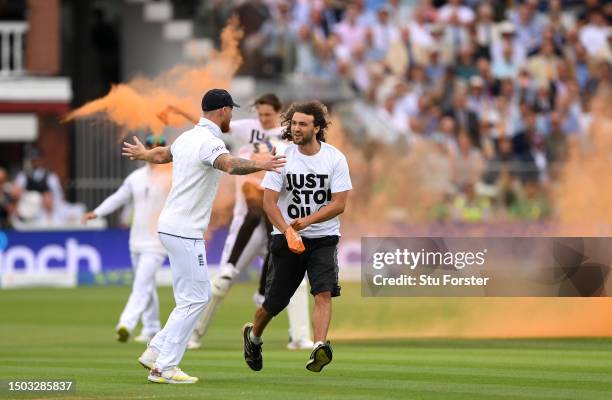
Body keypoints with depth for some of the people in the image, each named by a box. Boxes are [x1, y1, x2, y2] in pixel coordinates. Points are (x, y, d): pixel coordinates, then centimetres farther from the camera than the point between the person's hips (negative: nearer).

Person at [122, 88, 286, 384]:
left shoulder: (187, 138, 13)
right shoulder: (210, 142, -15)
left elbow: (162, 154, 35)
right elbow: (229, 164, -38)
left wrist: (142, 154, 58)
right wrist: (258, 165, -55)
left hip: (170, 227, 10)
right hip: (185, 231, -10)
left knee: (197, 295, 15)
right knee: (193, 299, -5)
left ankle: (156, 353, 16)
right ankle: (164, 367, -5)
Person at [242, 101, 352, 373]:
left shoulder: (335, 159, -5)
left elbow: (339, 203, -8)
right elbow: (269, 202, -8)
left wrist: (307, 220, -19)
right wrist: (288, 232, -23)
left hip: (323, 237, 0)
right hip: (286, 238, 0)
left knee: (323, 293, -21)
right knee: (274, 301, 7)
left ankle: (320, 348, -32)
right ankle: (253, 336, 36)